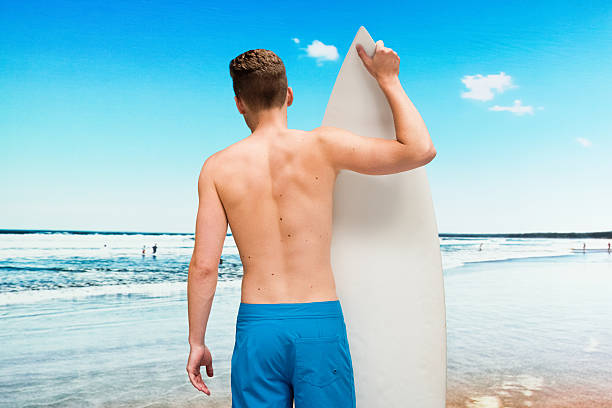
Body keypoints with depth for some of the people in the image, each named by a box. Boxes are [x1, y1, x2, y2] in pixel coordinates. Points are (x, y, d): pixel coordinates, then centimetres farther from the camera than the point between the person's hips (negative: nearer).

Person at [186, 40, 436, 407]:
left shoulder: (218, 167, -1)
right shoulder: (322, 146, -6)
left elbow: (203, 265, -3)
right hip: (321, 323, -1)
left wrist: (197, 342, 9)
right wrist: (389, 80, 8)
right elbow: (421, 150, -3)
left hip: (256, 326, 1)